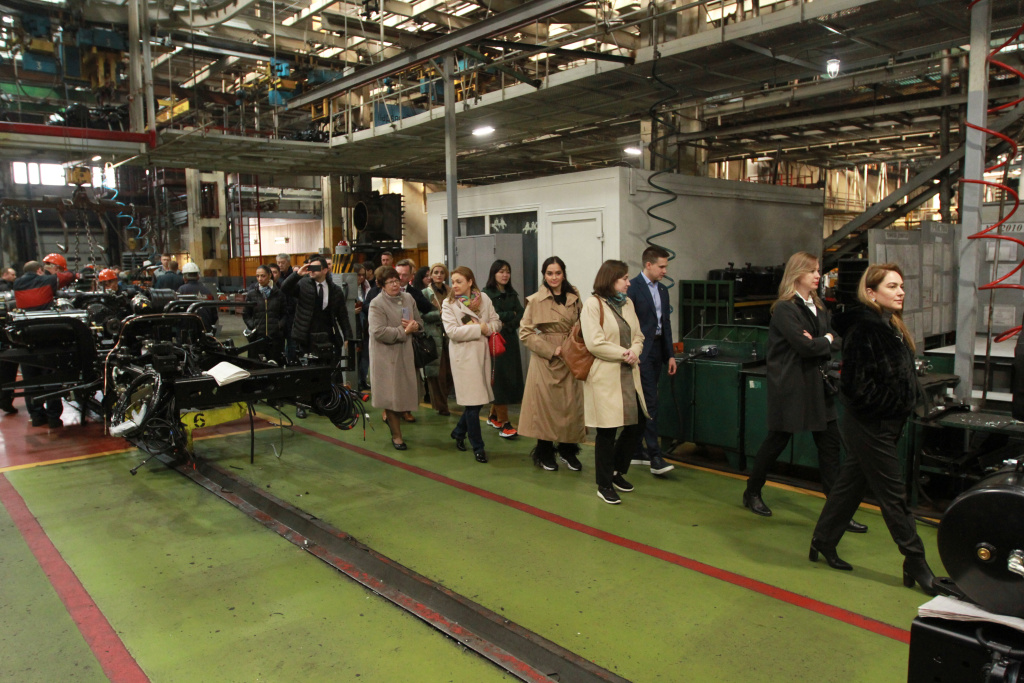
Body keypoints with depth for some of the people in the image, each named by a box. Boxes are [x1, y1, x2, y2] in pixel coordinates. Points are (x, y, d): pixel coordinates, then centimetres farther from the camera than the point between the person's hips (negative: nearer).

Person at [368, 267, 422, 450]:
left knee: (405, 392, 11)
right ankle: (396, 435, 15)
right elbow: (378, 332, -22)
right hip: (387, 354, -6)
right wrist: (403, 331, -16)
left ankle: (390, 416, 39)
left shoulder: (408, 298, 8)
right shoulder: (377, 304, -12)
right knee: (392, 393, 2)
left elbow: (420, 322, 17)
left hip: (406, 353, 6)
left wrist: (415, 325, -7)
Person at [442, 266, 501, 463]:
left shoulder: (484, 299, 6)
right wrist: (479, 328, -12)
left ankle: (458, 433, 33)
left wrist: (485, 327, -13)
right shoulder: (448, 304, -2)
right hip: (464, 356, -4)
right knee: (472, 402, -3)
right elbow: (452, 331, -14)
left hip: (482, 354, 4)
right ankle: (478, 447, 9)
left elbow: (496, 323, 7)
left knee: (480, 399, 9)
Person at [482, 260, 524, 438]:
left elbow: (522, 315, 5)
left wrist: (507, 324, -11)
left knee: (512, 378, 6)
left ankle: (493, 415, 22)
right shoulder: (487, 294, -4)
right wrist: (512, 313, -4)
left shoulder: (512, 294, 15)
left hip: (510, 340, 6)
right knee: (500, 379, -6)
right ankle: (503, 423, -4)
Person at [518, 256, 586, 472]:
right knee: (545, 404, 2)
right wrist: (551, 350, -12)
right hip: (545, 360, -3)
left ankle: (568, 451, 20)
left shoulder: (575, 299, 6)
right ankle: (545, 453, 17)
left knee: (571, 404, 4)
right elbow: (525, 333, -6)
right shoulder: (535, 300, -5)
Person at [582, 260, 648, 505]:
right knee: (607, 431, 1)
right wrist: (623, 353, -12)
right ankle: (604, 485, 16)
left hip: (629, 375, 7)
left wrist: (634, 351, -7)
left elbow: (638, 336, 14)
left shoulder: (627, 303, 13)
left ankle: (617, 471, 30)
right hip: (605, 376, -7)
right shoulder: (593, 304, -9)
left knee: (638, 423, 9)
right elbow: (594, 343, -17)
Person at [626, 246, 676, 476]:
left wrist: (670, 354, 15)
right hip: (641, 352, -8)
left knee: (643, 403, 13)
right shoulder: (633, 287, -9)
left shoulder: (662, 290, 16)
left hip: (657, 352, 8)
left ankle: (637, 451, 21)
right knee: (650, 403, -11)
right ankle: (655, 457, -11)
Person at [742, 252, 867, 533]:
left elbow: (836, 342, 8)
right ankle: (752, 492, 26)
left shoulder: (818, 307, 13)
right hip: (790, 386, -7)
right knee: (777, 441, 6)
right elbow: (805, 346, -21)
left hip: (817, 386, 7)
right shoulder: (784, 309, -12)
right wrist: (826, 341, -3)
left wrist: (818, 342, -12)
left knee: (830, 443, 4)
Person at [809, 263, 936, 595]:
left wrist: (902, 409, 8)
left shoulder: (890, 327, 10)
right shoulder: (864, 329, -20)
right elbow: (859, 385, -23)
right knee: (893, 495, 1)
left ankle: (822, 544, 29)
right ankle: (916, 566, 14)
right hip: (870, 427, -9)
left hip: (881, 425, 9)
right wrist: (895, 404, -14)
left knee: (850, 484, 16)